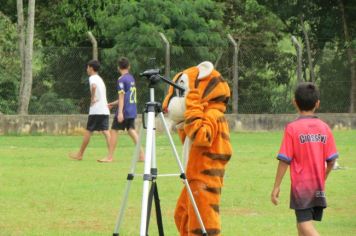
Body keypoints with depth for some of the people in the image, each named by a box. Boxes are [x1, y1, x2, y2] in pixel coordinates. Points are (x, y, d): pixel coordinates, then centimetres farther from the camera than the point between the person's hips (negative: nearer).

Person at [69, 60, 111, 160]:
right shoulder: (100, 79, 24)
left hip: (96, 110, -7)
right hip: (105, 110, 7)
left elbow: (94, 86, -28)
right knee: (106, 131, 0)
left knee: (88, 131, 2)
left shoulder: (92, 78, -5)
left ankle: (80, 155, 12)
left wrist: (92, 98, -17)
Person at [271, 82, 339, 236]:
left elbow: (284, 160, -12)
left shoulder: (292, 128, -11)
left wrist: (276, 187, -5)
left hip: (300, 186, -5)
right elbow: (331, 160, 2)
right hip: (318, 187, 5)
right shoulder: (324, 128, 1)